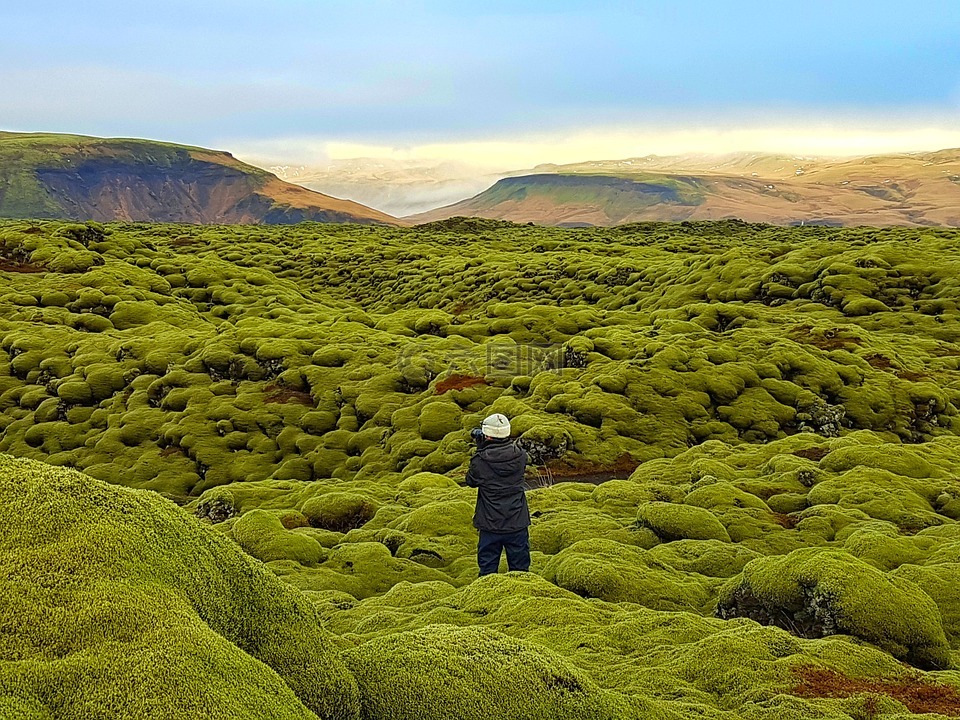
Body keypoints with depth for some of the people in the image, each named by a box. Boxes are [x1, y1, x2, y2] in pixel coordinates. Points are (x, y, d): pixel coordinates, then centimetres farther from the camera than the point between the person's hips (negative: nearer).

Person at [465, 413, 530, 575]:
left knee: (488, 569, 13)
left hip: (490, 524, -2)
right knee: (520, 569, 15)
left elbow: (471, 481, 3)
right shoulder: (520, 456, -8)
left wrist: (480, 450, 3)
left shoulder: (480, 460, -15)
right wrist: (484, 449, 9)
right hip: (517, 523, 2)